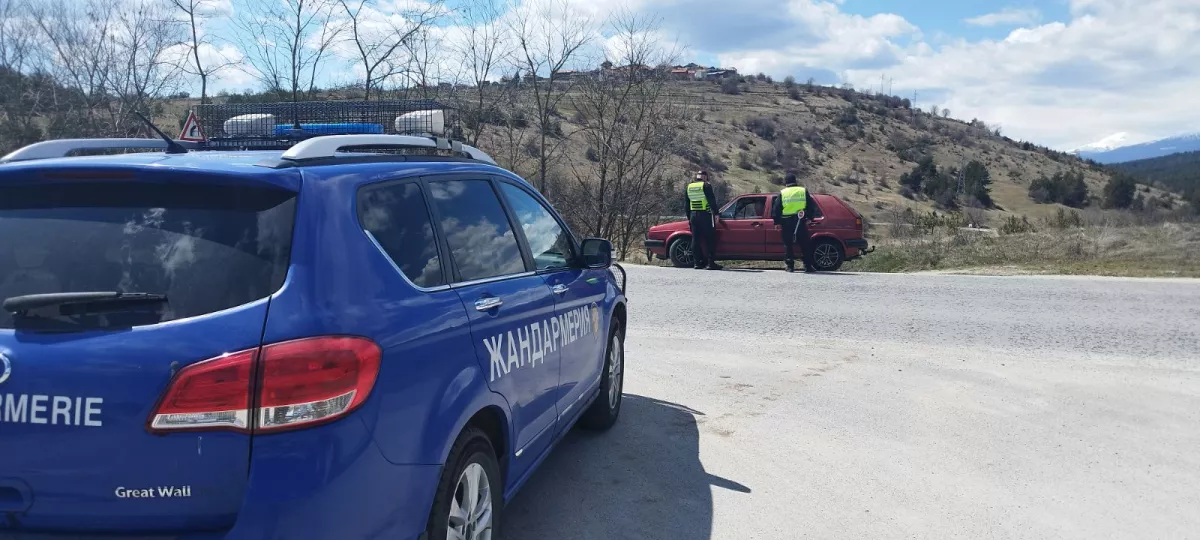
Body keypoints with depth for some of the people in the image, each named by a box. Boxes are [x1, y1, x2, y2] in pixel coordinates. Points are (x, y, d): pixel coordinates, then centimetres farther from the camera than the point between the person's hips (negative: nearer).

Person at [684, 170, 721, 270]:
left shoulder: (689, 187, 13)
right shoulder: (706, 186, -7)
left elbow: (687, 204, 18)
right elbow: (712, 201, -12)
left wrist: (689, 218, 24)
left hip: (693, 216, 6)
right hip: (705, 215, -6)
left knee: (696, 239, 9)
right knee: (710, 239, -3)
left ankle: (698, 262, 8)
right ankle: (711, 263, -7)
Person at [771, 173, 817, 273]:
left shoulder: (782, 193, 2)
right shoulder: (804, 191, 5)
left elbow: (776, 209, 0)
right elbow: (812, 206, 7)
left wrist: (777, 222, 7)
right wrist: (809, 218, 15)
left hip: (786, 223, -1)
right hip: (800, 222, 1)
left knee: (788, 245, 7)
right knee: (804, 245, 7)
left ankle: (790, 266, 5)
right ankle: (808, 266, 5)